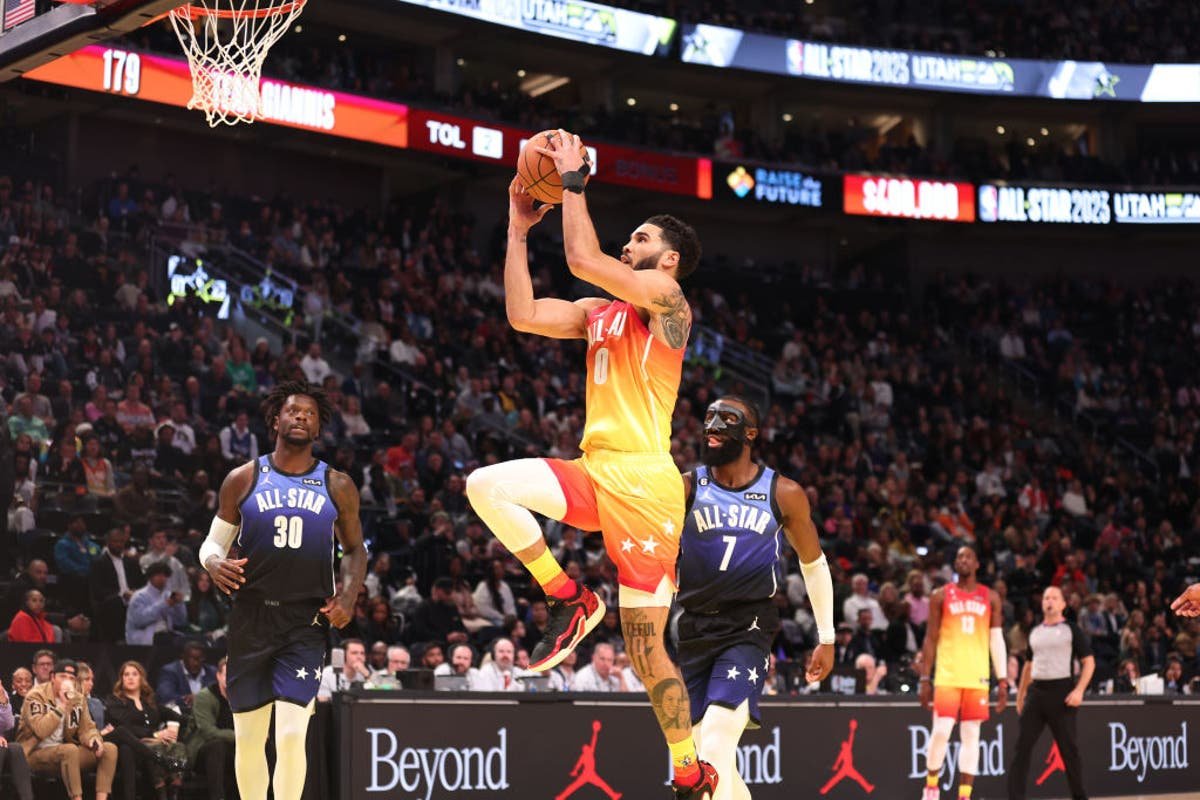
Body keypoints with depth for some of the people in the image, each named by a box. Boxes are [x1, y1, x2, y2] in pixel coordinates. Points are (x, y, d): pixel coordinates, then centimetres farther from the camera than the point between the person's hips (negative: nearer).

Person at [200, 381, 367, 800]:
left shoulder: (337, 486, 6)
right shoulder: (243, 479, 4)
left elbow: (355, 549, 16)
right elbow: (213, 541, 10)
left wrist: (348, 595, -2)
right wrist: (214, 562, -13)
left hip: (306, 622, -1)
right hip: (251, 617, 1)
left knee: (292, 735, -13)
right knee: (248, 739, 6)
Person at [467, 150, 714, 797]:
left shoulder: (665, 297, -4)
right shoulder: (598, 312, 19)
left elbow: (582, 258, -17)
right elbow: (523, 314, 10)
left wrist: (573, 179, -6)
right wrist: (519, 229, 13)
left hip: (642, 483, -7)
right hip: (593, 473, 7)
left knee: (645, 648, -4)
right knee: (486, 486, -17)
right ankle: (569, 600, -1)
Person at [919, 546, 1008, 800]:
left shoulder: (991, 597, 9)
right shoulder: (941, 596, 5)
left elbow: (997, 640, 8)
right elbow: (931, 639, 5)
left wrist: (1003, 680, 2)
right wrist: (924, 679, 0)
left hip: (978, 678, 2)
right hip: (948, 675, -2)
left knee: (971, 736, 1)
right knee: (941, 731, -12)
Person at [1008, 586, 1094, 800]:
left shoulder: (1071, 630, 1)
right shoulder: (1035, 632, 16)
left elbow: (1089, 662, -2)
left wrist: (1079, 690, -14)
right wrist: (1020, 694, 22)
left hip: (1061, 692, -4)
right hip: (1036, 692, 5)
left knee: (1069, 748, 1)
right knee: (1023, 746, -3)